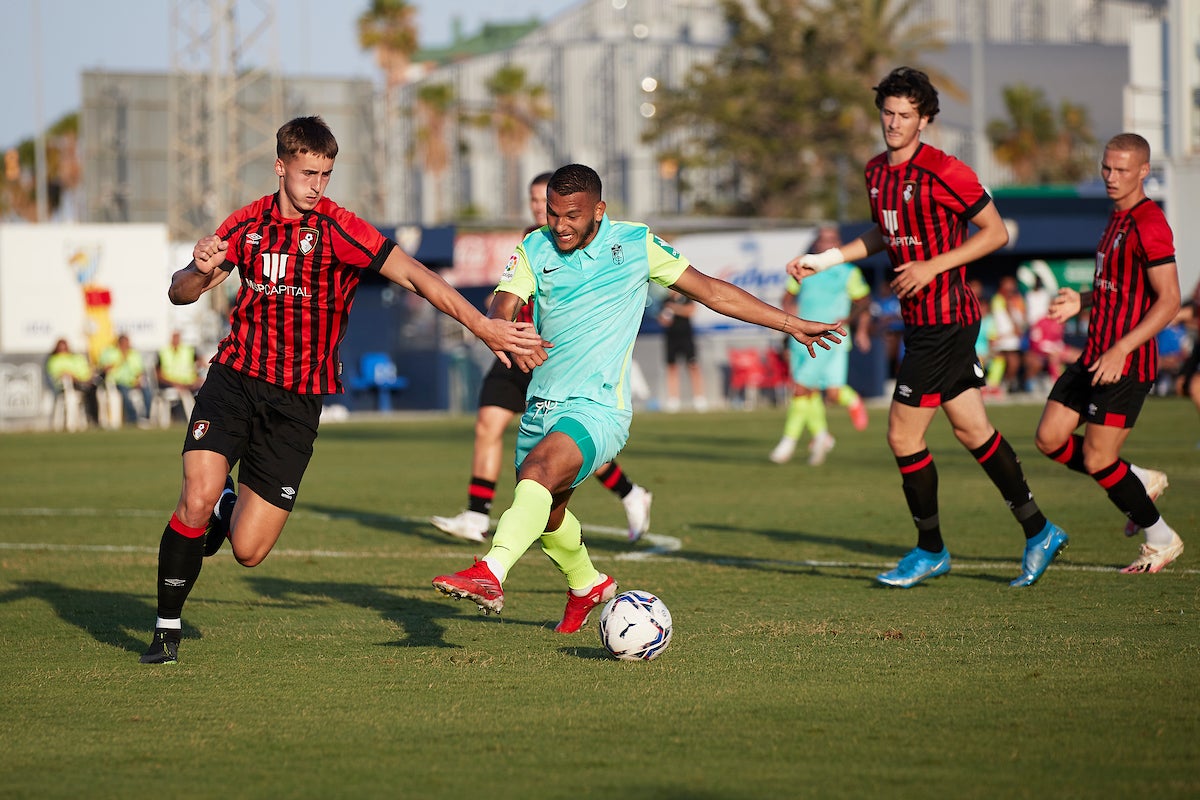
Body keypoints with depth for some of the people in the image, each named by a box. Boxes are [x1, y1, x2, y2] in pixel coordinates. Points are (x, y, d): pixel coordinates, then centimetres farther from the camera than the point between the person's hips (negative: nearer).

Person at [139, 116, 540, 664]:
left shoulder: (336, 229, -10)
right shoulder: (249, 223, 3)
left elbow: (414, 275, -17)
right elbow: (179, 293, 8)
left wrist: (483, 327, -26)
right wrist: (200, 271, -16)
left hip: (296, 402, -2)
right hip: (234, 377, 2)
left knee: (248, 552, -5)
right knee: (197, 498, -21)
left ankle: (232, 507, 33)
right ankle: (167, 628, -1)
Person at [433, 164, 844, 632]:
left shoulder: (636, 244, 1)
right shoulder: (534, 250, 4)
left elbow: (711, 291, 8)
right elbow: (500, 311, -9)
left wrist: (791, 324, 9)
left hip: (598, 409, -5)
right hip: (541, 407, 5)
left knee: (537, 471, -31)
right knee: (546, 516, 18)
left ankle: (490, 575, -45)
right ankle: (588, 585, 47)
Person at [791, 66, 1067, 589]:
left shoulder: (942, 171, -16)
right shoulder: (877, 171, 9)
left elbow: (996, 232, -12)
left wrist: (933, 266, -18)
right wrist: (825, 260, 18)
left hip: (943, 320, -9)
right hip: (921, 322, 9)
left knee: (903, 435, -5)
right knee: (971, 429, 13)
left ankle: (930, 550, 10)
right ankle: (1038, 532, 21)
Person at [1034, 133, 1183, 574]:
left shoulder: (1149, 224, -15)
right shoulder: (1118, 219, 15)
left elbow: (1169, 300, -20)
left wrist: (1121, 350, -25)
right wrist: (1081, 300, 9)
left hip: (1126, 363, -9)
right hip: (1095, 355, 9)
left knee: (1097, 460, -6)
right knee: (1050, 438, 6)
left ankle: (1161, 540, 12)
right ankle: (1141, 482, 21)